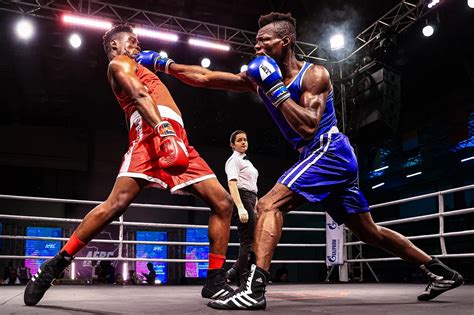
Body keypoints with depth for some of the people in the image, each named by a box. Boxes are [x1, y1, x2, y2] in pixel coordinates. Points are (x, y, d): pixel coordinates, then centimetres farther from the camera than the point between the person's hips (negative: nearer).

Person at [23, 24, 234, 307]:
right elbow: (139, 96, -11)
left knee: (223, 202, -3)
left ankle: (215, 281, -1)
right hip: (151, 134, -8)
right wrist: (163, 130, -26)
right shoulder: (119, 63, 13)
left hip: (177, 140, 9)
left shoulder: (135, 68, 38)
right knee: (117, 202, -24)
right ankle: (54, 266, -11)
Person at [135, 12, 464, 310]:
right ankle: (441, 271, 29)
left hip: (331, 151, -9)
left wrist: (276, 88, -21)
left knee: (270, 204, -22)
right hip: (321, 157, 9)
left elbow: (309, 125, -24)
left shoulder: (315, 74, -9)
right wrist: (164, 64, 0)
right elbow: (206, 78, 6)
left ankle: (254, 289, -27)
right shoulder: (262, 76, 9)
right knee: (370, 231, 17)